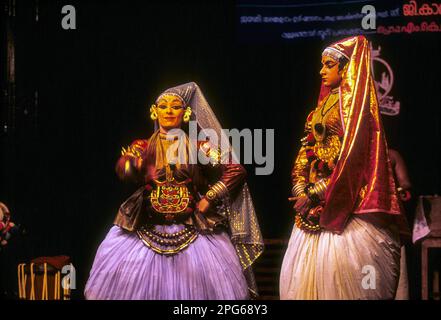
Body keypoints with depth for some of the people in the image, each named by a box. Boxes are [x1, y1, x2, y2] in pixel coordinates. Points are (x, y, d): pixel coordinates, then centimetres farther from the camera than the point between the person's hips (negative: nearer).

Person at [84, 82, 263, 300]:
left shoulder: (198, 146, 4)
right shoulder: (144, 147, 6)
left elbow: (236, 171, 1)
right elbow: (124, 170, -14)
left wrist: (209, 199, -6)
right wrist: (129, 164, -36)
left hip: (192, 230, -1)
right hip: (148, 230, 1)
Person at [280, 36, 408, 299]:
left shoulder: (355, 103, -6)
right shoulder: (325, 103, 19)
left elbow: (350, 158, -16)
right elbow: (307, 149, 15)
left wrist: (313, 194, -14)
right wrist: (300, 190, 0)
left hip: (342, 203, -8)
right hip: (313, 208, 8)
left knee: (338, 275, -9)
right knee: (309, 273, 6)